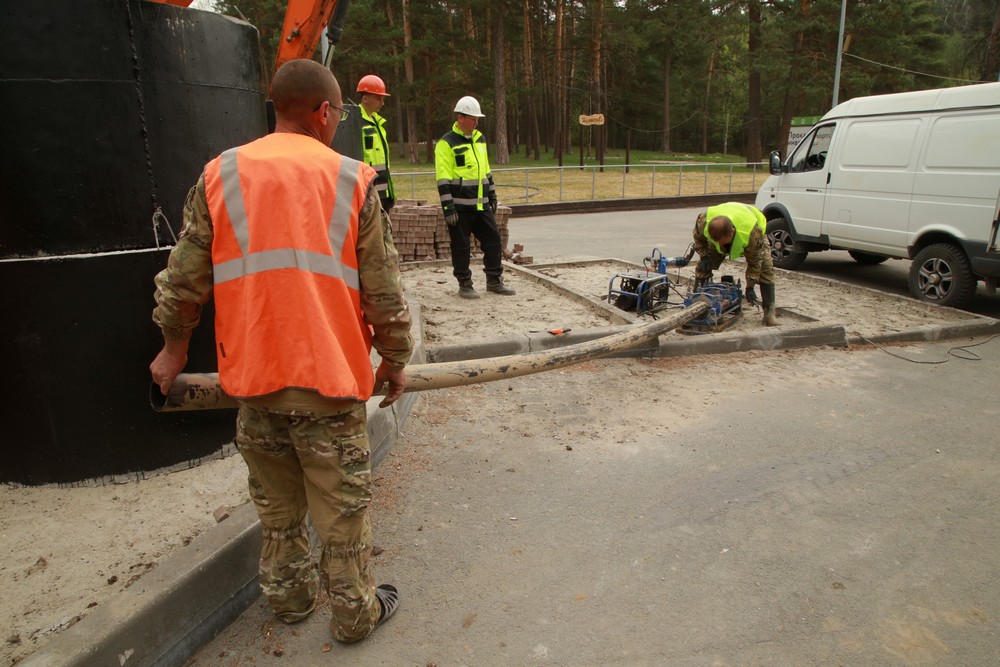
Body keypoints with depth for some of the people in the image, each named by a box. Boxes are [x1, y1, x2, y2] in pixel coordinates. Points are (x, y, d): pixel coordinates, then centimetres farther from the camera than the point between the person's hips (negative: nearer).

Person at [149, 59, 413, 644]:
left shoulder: (220, 176, 3)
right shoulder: (351, 180, -4)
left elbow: (184, 278, 7)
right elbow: (383, 291, -3)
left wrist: (174, 346, 23)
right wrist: (397, 360, 10)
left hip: (253, 375, 3)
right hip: (330, 376, -3)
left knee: (277, 501, 22)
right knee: (342, 505, 12)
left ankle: (290, 595, 41)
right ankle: (356, 612, 29)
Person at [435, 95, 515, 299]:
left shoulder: (479, 139, 14)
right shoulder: (447, 144, -10)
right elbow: (443, 179, -14)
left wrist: (492, 196, 21)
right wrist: (448, 208, -18)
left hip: (481, 204, 7)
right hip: (460, 207, -7)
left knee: (493, 239, 8)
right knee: (461, 246, 2)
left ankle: (494, 281, 20)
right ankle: (464, 285, 14)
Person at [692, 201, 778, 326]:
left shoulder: (752, 233, -46)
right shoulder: (704, 221, -40)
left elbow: (754, 261, -30)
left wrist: (750, 287, -28)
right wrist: (704, 256, -21)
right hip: (722, 232, 3)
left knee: (766, 269, -18)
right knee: (703, 268, -10)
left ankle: (769, 313, -13)